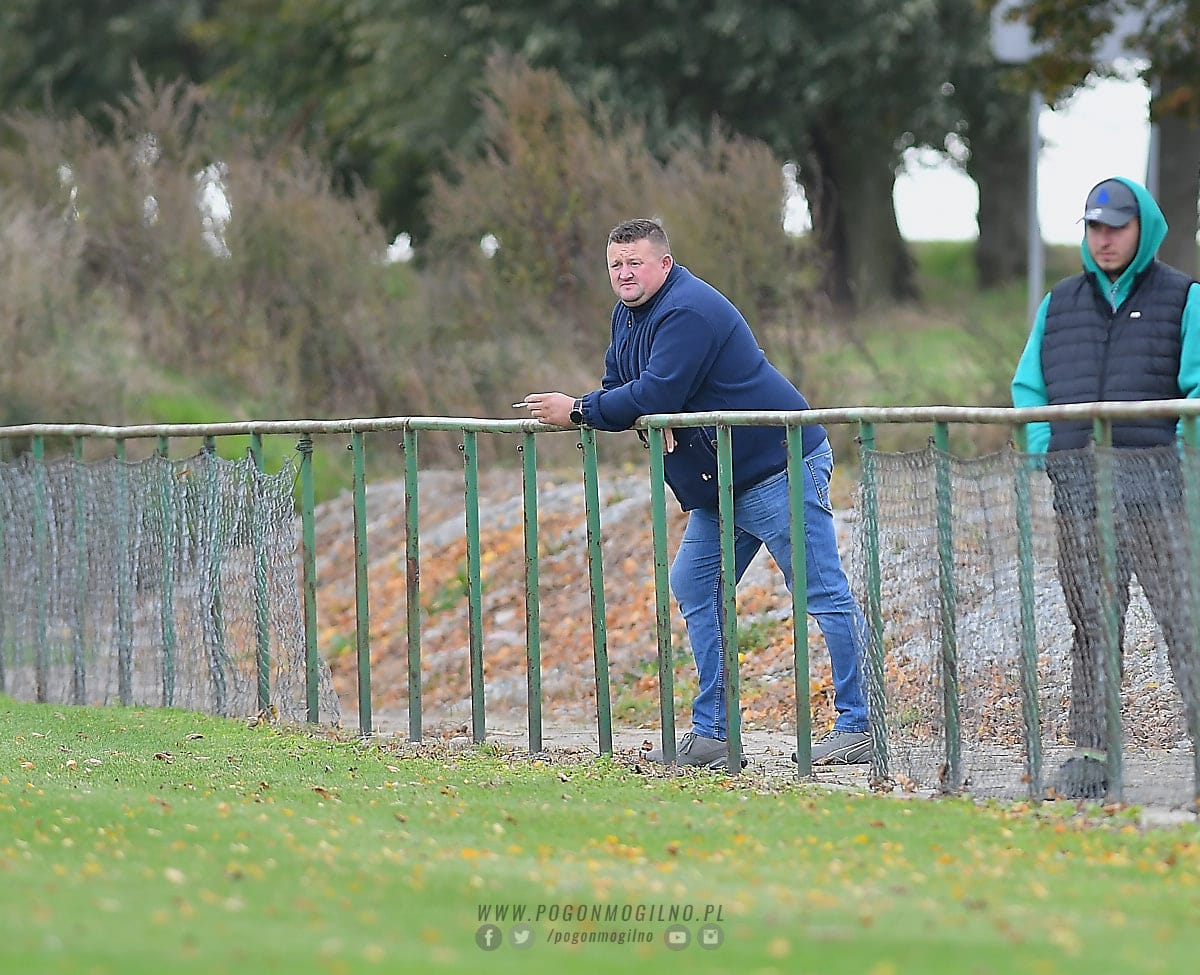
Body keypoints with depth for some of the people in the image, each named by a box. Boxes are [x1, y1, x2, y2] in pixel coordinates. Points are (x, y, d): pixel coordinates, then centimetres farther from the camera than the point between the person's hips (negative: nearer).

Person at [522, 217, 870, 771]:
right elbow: (619, 387, 15)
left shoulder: (688, 312, -20)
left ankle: (859, 727, -8)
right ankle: (712, 735, 13)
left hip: (779, 470, -11)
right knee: (694, 588, 10)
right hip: (718, 486, 11)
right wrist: (649, 419, -9)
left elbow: (653, 396, -26)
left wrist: (578, 411, -16)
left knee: (824, 595, -8)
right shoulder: (628, 315, 13)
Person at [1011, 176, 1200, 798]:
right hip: (1078, 490, 4)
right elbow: (1028, 388, 19)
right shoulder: (1059, 305, 18)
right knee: (1090, 623, 6)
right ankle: (1092, 753, 10)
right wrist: (1046, 453, 4)